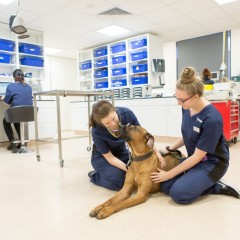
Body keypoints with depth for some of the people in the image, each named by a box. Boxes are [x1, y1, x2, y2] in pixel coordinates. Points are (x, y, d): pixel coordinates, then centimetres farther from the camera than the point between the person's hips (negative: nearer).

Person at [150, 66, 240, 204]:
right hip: (194, 158, 8)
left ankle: (217, 186, 0)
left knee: (178, 193, -21)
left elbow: (198, 156, -23)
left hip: (212, 163, -7)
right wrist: (170, 149, 2)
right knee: (166, 186, -3)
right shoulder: (187, 108, -7)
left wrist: (169, 174, -19)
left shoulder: (212, 119, -29)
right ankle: (209, 184, 9)